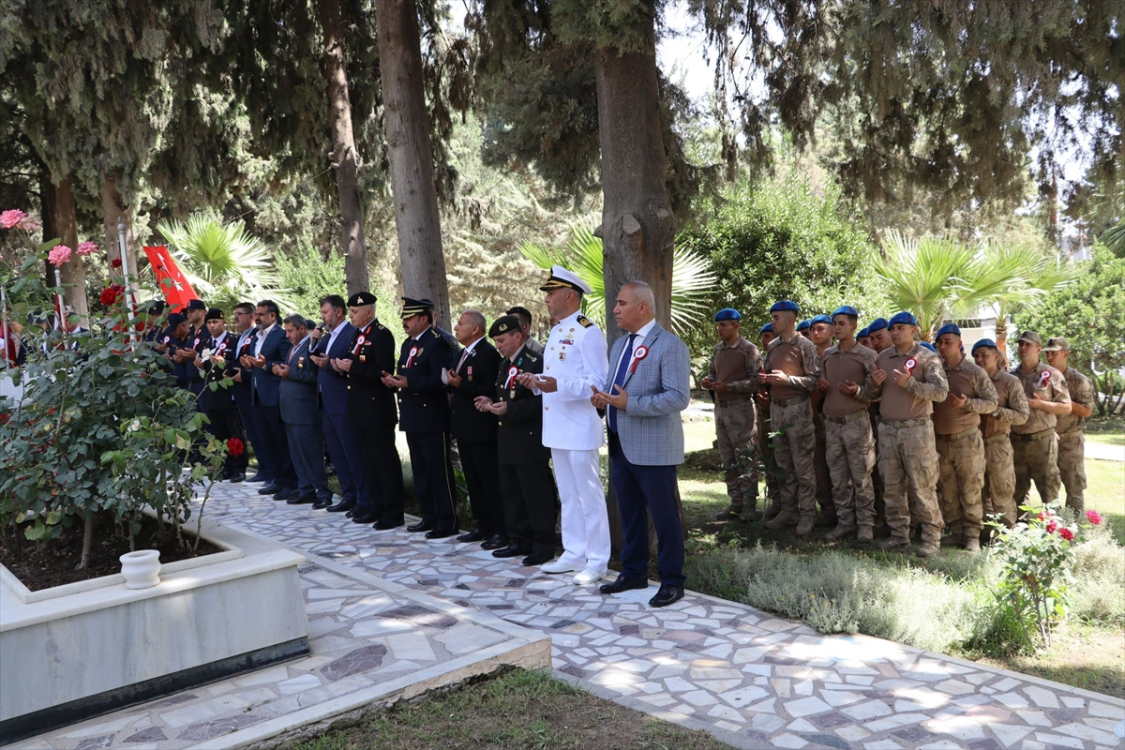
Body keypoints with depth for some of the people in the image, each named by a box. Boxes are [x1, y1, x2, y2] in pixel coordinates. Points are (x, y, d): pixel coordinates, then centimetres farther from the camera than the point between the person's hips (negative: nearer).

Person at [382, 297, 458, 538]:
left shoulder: (437, 343, -12)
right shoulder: (408, 344, 17)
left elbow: (440, 380, -22)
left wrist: (409, 383, -26)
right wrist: (394, 380, -1)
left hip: (431, 419, -9)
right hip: (412, 418, 9)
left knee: (438, 471, -3)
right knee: (420, 471, 14)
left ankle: (447, 521, 4)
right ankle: (429, 516, 24)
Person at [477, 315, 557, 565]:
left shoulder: (535, 363, -13)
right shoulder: (504, 365, 15)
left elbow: (541, 402, -20)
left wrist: (508, 409, -24)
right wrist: (491, 403, 3)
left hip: (530, 442, -9)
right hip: (507, 441, 9)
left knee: (536, 494, -2)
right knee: (511, 493, 14)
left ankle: (544, 545, 7)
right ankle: (519, 540, 24)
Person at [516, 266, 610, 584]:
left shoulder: (587, 332, -13)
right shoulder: (556, 332, 16)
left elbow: (598, 382, -18)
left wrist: (557, 386, -29)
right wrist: (537, 381, 4)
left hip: (579, 429, -9)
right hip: (556, 428, 9)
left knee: (589, 496, -1)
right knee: (567, 495, 15)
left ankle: (597, 561, 8)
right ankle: (574, 554, 25)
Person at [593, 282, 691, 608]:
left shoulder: (670, 346, -13)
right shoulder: (619, 344, 14)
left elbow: (679, 397, -21)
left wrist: (630, 404, -25)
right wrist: (603, 397, -3)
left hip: (653, 449, -8)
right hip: (620, 445, 8)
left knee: (664, 516, 2)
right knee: (629, 514, 17)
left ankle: (672, 582, 15)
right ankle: (634, 572, 31)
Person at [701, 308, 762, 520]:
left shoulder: (749, 350, -8)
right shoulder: (717, 349, 12)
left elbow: (755, 382, -13)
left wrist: (728, 386, -19)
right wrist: (709, 381, 1)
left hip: (740, 408, -7)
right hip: (720, 407, 7)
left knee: (745, 459, -3)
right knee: (728, 459, 11)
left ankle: (749, 506, 4)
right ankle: (736, 503, 19)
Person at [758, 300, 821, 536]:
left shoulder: (805, 346, -8)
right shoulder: (772, 346, 12)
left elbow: (815, 380, -12)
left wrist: (787, 379, -21)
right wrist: (765, 380, -1)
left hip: (797, 408, -7)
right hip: (776, 408, 7)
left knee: (803, 465, -2)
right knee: (783, 464, 12)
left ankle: (807, 514, 4)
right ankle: (788, 511, 21)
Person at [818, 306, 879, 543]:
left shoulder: (867, 356, -4)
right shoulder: (827, 355, 11)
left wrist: (857, 391, -19)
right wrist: (821, 387, -1)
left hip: (856, 423, -5)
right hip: (831, 424, 5)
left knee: (861, 477, 0)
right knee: (838, 479, 10)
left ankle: (865, 525, 9)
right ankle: (845, 522, 20)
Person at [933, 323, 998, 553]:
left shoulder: (974, 372, -2)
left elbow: (993, 402, -2)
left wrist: (967, 403, -16)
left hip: (966, 438, -4)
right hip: (941, 439, 4)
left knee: (970, 490, -2)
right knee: (947, 491, 7)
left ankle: (972, 535, 5)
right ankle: (956, 532, 17)